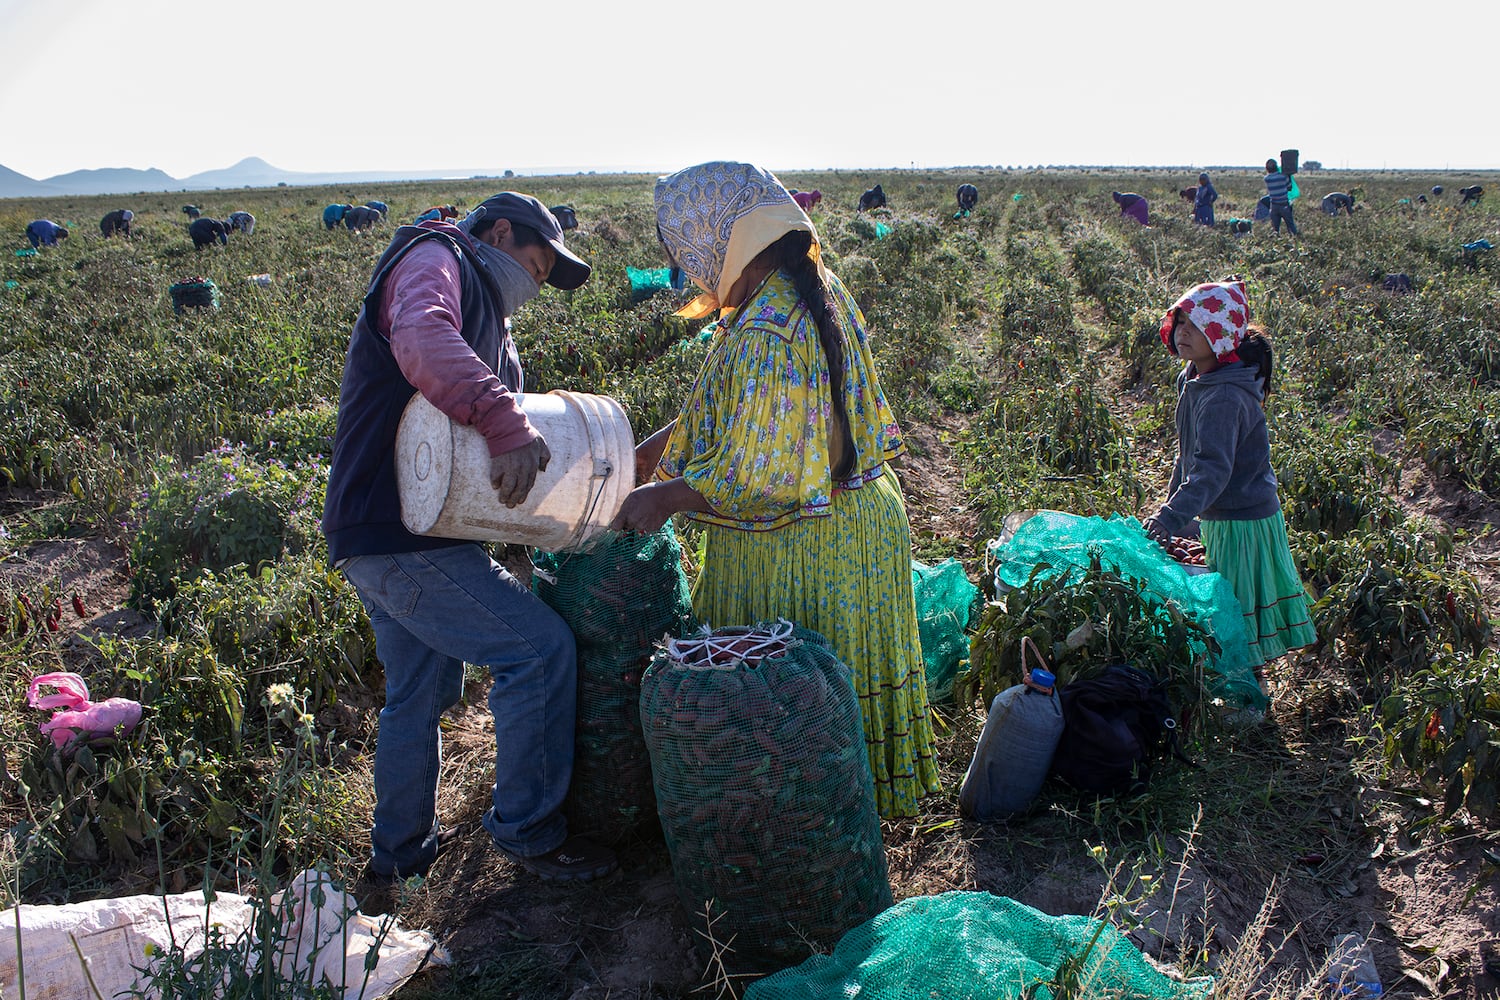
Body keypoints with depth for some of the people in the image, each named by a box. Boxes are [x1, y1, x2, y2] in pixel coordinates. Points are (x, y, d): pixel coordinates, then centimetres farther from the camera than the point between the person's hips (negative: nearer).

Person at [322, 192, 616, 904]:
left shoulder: (485, 315, 25)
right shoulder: (434, 260, -6)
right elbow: (421, 339, -31)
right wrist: (507, 426, -40)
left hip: (390, 536, 11)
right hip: (398, 533, -11)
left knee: (420, 692, 19)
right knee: (540, 646, -10)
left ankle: (398, 856, 34)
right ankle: (527, 831, 2)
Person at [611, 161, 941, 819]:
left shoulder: (763, 337, -29)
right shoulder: (819, 289, 1)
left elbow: (756, 477, -25)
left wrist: (663, 497, -12)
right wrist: (659, 444, 10)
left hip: (797, 550, -9)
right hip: (861, 514, 9)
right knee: (841, 680, 24)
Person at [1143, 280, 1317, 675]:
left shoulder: (1226, 397, -25)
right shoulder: (1192, 380, 6)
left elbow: (1213, 468, -36)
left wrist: (1171, 517, -45)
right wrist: (1172, 504, 21)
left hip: (1241, 523, -9)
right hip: (1214, 518, 9)